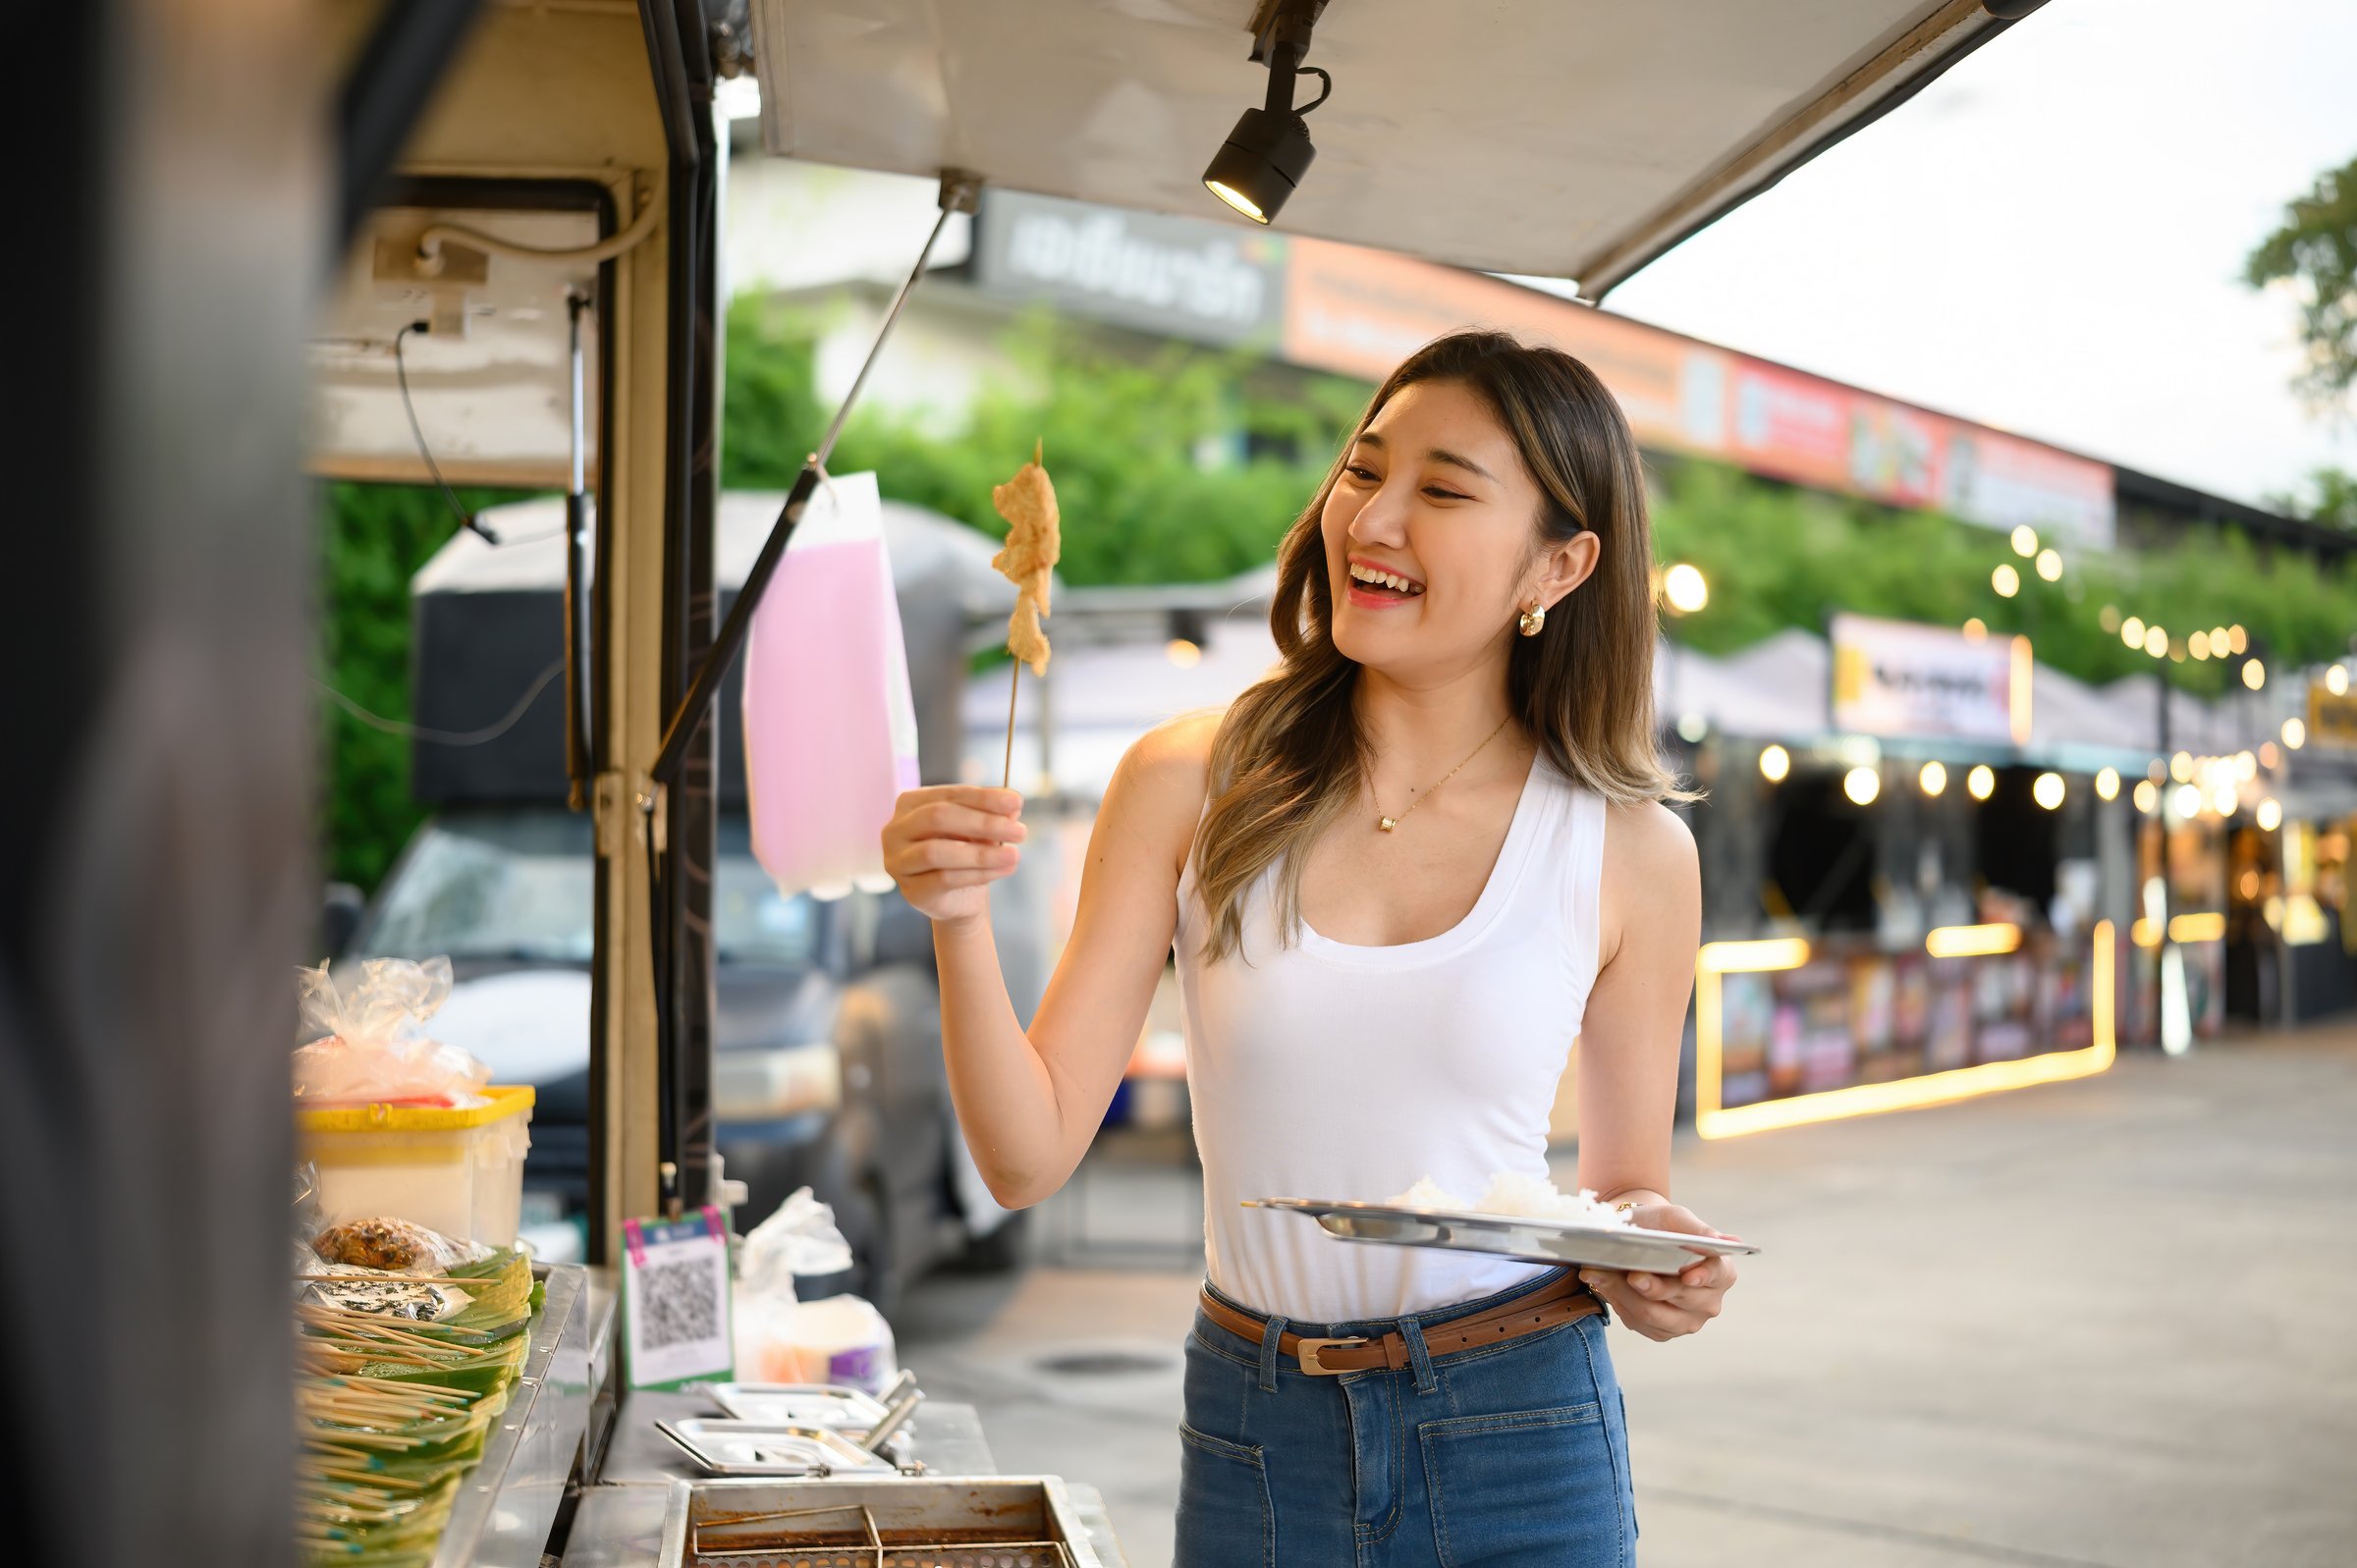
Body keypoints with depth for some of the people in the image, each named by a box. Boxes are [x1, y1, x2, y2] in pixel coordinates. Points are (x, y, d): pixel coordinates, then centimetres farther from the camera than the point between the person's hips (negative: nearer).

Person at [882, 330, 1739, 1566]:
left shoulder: (1629, 853, -5)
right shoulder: (1191, 781, -6)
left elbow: (1627, 1196, 8)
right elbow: (1030, 1156, -7)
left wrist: (1652, 1269, -14)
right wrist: (960, 921, -22)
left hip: (1518, 1448, -1)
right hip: (1253, 1440, 1)